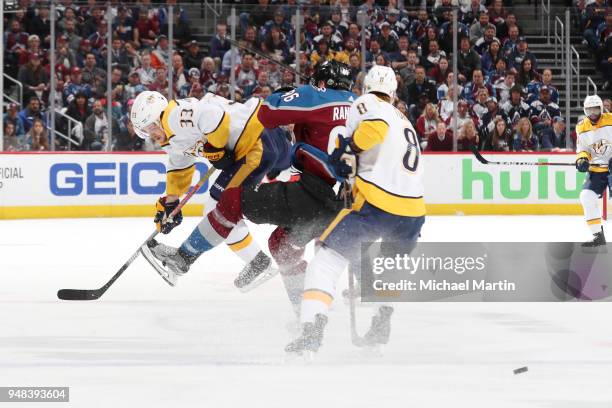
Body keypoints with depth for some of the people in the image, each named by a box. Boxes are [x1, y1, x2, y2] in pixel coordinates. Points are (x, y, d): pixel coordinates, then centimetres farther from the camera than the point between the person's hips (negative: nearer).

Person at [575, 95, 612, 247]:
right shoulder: (581, 127, 6)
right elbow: (582, 149, 12)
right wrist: (582, 159, -10)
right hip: (596, 170, 5)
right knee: (587, 196, -8)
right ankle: (598, 236, 1)